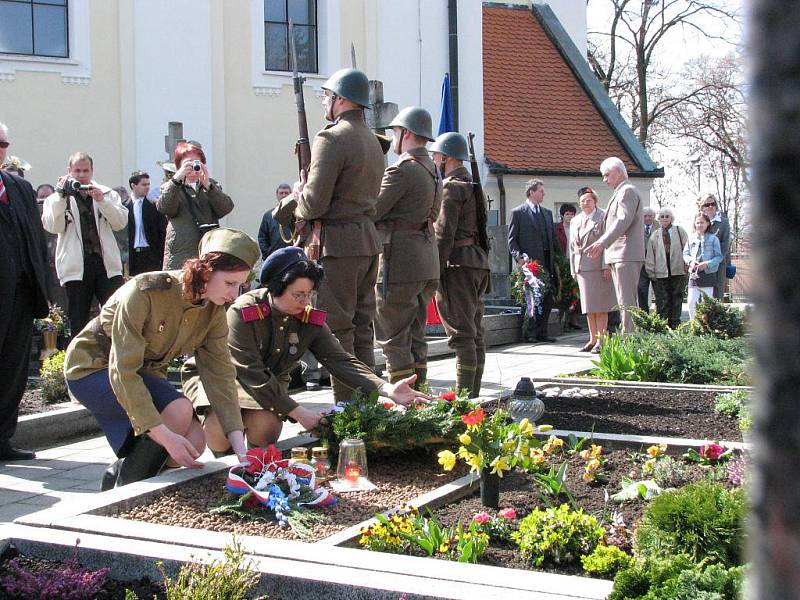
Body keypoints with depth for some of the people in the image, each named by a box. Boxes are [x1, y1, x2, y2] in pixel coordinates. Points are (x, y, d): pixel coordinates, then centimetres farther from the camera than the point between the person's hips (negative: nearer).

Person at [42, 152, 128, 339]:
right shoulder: (57, 198, 9)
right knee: (79, 323, 4)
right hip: (76, 267, -1)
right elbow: (53, 227, -6)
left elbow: (121, 222, 1)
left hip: (106, 263, 1)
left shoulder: (107, 193, 13)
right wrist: (61, 196, -12)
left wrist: (102, 200, -11)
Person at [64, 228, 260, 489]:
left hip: (144, 373, 7)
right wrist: (165, 435, -38)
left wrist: (240, 446, -24)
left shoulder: (213, 311, -11)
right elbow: (123, 371, -34)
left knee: (194, 442, -13)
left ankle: (117, 475, 11)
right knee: (179, 410, -29)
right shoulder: (144, 292, -32)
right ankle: (124, 488, -10)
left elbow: (220, 375, -13)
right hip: (93, 367, -7)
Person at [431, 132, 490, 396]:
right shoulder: (474, 186, 20)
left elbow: (444, 234, -17)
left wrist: (434, 272, -16)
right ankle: (473, 392, 14)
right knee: (476, 333, 10)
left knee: (462, 334, -11)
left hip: (458, 264, -10)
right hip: (479, 261, 10)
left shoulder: (451, 188, -10)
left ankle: (464, 395, -12)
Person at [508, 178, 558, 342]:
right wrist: (519, 257, -15)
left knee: (547, 298, 5)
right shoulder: (518, 212, 0)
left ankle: (541, 332, 11)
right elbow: (512, 239, -2)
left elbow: (553, 237, 19)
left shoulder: (547, 212, 18)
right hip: (530, 262, -6)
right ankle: (530, 333, 3)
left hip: (546, 262, 6)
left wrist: (556, 258, 10)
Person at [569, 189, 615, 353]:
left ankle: (600, 340, 1)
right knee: (588, 307, 8)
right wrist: (573, 269, 12)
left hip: (599, 266, -6)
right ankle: (592, 339, 13)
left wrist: (606, 266, -16)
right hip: (582, 268, 6)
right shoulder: (576, 221, 16)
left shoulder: (603, 217, -3)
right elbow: (572, 246, 19)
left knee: (600, 305, -3)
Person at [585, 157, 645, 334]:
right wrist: (602, 244, 16)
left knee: (627, 301, -12)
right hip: (618, 255, 10)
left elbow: (623, 221, -22)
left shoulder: (627, 191, -9)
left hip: (627, 255, -10)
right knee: (625, 301, 11)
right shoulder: (620, 193, 23)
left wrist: (602, 243, -32)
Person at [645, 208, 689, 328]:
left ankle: (675, 325, 8)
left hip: (677, 272, 0)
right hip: (661, 273, 0)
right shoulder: (655, 235, 11)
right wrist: (651, 272, 4)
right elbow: (650, 255, 10)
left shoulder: (679, 231, 9)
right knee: (662, 300, -3)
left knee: (677, 299, 3)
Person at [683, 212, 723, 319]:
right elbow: (685, 254, 12)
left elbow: (719, 257, -2)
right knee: (691, 302, -4)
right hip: (694, 274, 3)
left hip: (708, 274, -3)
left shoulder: (713, 239, 0)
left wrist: (707, 264, -16)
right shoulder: (691, 238, 10)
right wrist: (690, 261, -9)